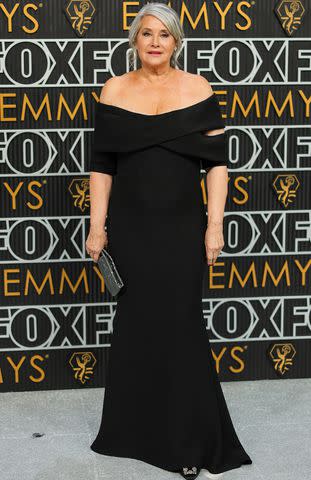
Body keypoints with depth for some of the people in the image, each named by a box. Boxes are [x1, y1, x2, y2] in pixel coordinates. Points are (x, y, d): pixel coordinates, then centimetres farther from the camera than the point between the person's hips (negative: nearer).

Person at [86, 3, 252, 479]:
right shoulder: (115, 90, 2)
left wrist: (215, 223, -6)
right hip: (130, 226, 1)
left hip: (182, 226, -1)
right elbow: (101, 164, 3)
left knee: (180, 323, -2)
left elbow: (216, 160, 0)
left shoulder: (198, 88, 0)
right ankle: (137, 429, 22)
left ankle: (194, 440, 9)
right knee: (136, 323, 7)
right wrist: (97, 226, -1)